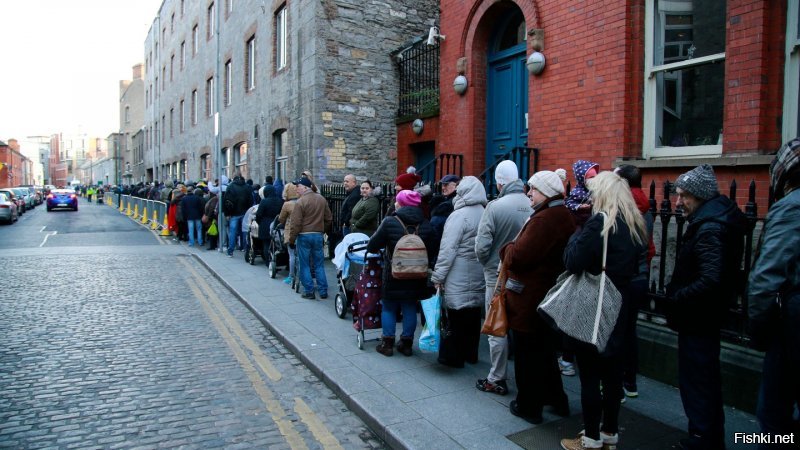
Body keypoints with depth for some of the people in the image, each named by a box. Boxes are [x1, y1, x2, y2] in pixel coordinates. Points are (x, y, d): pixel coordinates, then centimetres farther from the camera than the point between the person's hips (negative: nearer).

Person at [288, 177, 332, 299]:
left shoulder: (300, 202, -13)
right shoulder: (322, 199, 5)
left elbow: (295, 224, -14)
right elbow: (328, 218, 12)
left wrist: (291, 240, -5)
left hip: (304, 236, -5)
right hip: (318, 235, 5)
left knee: (305, 265, 6)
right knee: (319, 264, 12)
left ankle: (309, 291, 8)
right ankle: (323, 291, 12)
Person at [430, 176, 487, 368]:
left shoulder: (459, 215, -14)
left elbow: (448, 249, -16)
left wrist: (438, 276, -11)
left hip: (459, 278, -6)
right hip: (478, 277, 7)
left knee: (456, 316, 3)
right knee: (473, 314, 15)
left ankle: (454, 357, 12)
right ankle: (470, 354, 27)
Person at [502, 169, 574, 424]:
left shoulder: (544, 219, -23)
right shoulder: (564, 216, 10)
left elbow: (519, 257, -28)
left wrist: (507, 248, -7)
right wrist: (514, 249, 5)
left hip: (529, 300, -10)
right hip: (549, 295, 10)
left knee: (527, 355, 5)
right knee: (545, 350, 23)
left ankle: (529, 407, 20)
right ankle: (556, 400, 36)